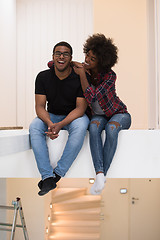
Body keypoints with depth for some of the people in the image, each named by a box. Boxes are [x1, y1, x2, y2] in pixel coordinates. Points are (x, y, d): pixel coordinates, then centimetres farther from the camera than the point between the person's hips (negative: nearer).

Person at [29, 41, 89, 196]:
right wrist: (50, 123, -32)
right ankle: (47, 177, -30)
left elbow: (80, 108, -16)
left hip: (74, 116, -2)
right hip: (51, 116, 2)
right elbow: (40, 106, -9)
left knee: (80, 126, -35)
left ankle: (57, 174, -29)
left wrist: (61, 124, -33)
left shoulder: (79, 78, -13)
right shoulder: (43, 77, -6)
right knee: (34, 127, -27)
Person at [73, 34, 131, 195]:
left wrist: (82, 74, -29)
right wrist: (72, 63, -17)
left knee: (111, 128, -38)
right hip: (98, 115, 3)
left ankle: (103, 173, -33)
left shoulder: (110, 76, -21)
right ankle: (100, 174, -41)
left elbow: (91, 97, -33)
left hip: (119, 114, -3)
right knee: (94, 127, -34)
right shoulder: (83, 68, -8)